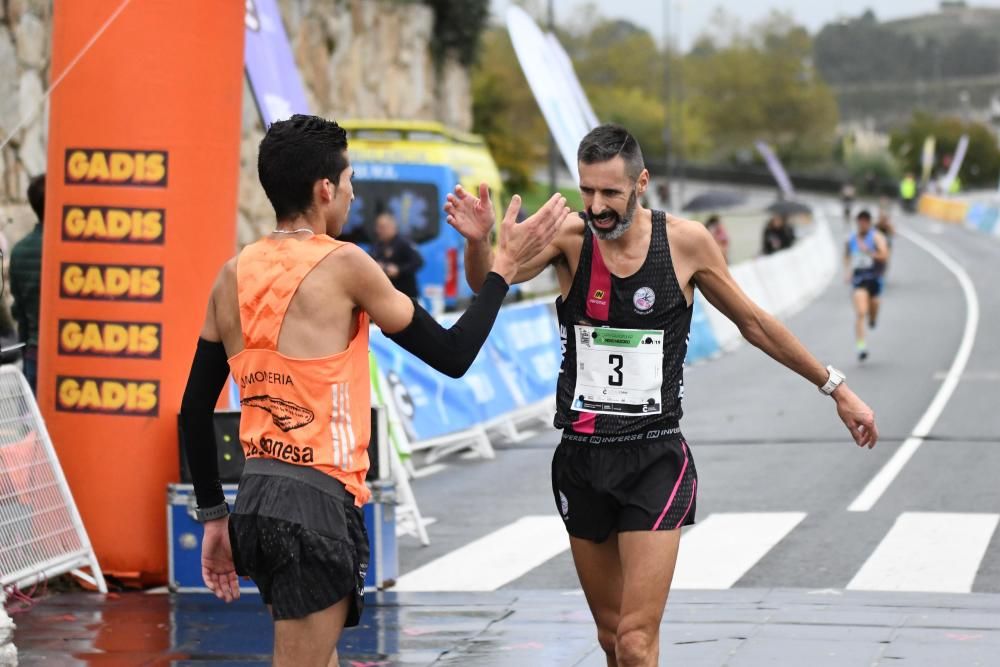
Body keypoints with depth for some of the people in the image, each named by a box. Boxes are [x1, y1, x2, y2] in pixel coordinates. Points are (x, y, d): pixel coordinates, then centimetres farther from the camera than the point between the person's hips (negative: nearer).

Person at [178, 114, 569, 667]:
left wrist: (214, 516, 20)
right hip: (314, 505, -8)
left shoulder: (234, 274, 9)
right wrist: (504, 266, 8)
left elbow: (194, 410, 12)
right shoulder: (343, 265, -10)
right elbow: (452, 356, -3)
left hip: (254, 498, 8)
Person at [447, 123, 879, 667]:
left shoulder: (686, 243, -5)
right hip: (581, 459, 2)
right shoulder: (569, 237, -5)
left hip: (655, 459, -2)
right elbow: (489, 281, -19)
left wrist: (836, 388, 12)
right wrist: (478, 240, -41)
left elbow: (755, 324, 8)